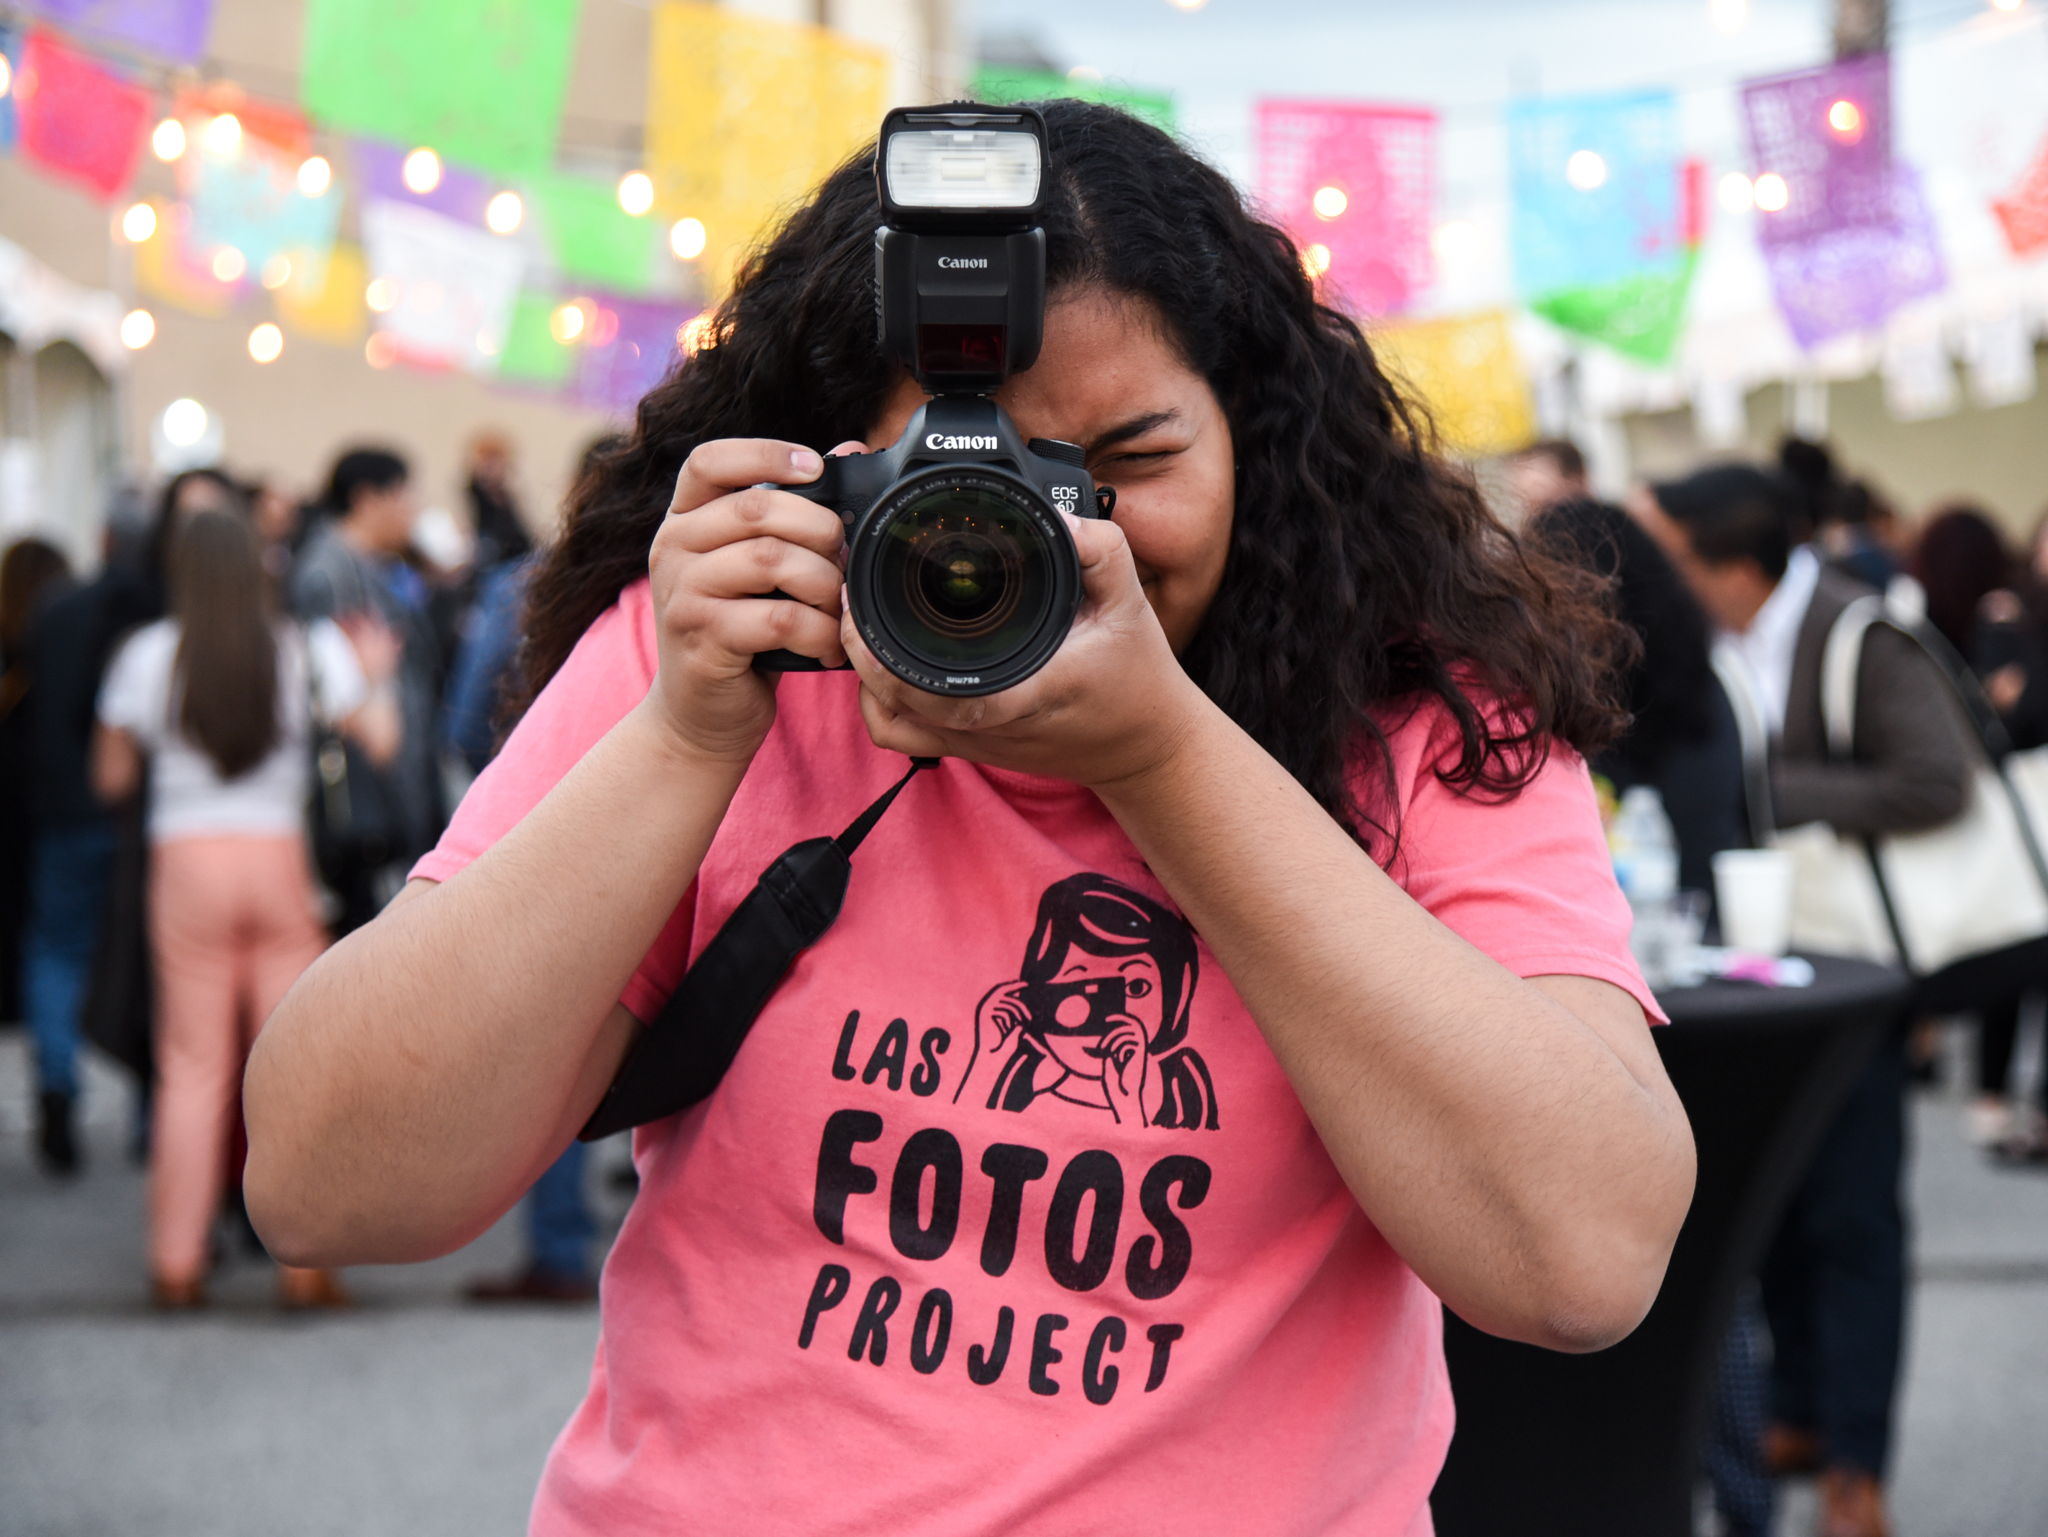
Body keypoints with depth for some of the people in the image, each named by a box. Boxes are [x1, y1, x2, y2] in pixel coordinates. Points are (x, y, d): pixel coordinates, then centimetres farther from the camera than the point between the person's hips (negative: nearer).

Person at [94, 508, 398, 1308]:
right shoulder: (308, 649, 1)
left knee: (191, 1066, 5)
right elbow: (380, 740, -2)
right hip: (279, 860, 0)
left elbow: (111, 777, 4)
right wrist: (376, 671, 14)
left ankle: (176, 1261, 6)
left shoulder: (149, 655, 1)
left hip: (186, 861, 0)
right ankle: (304, 1257, 3)